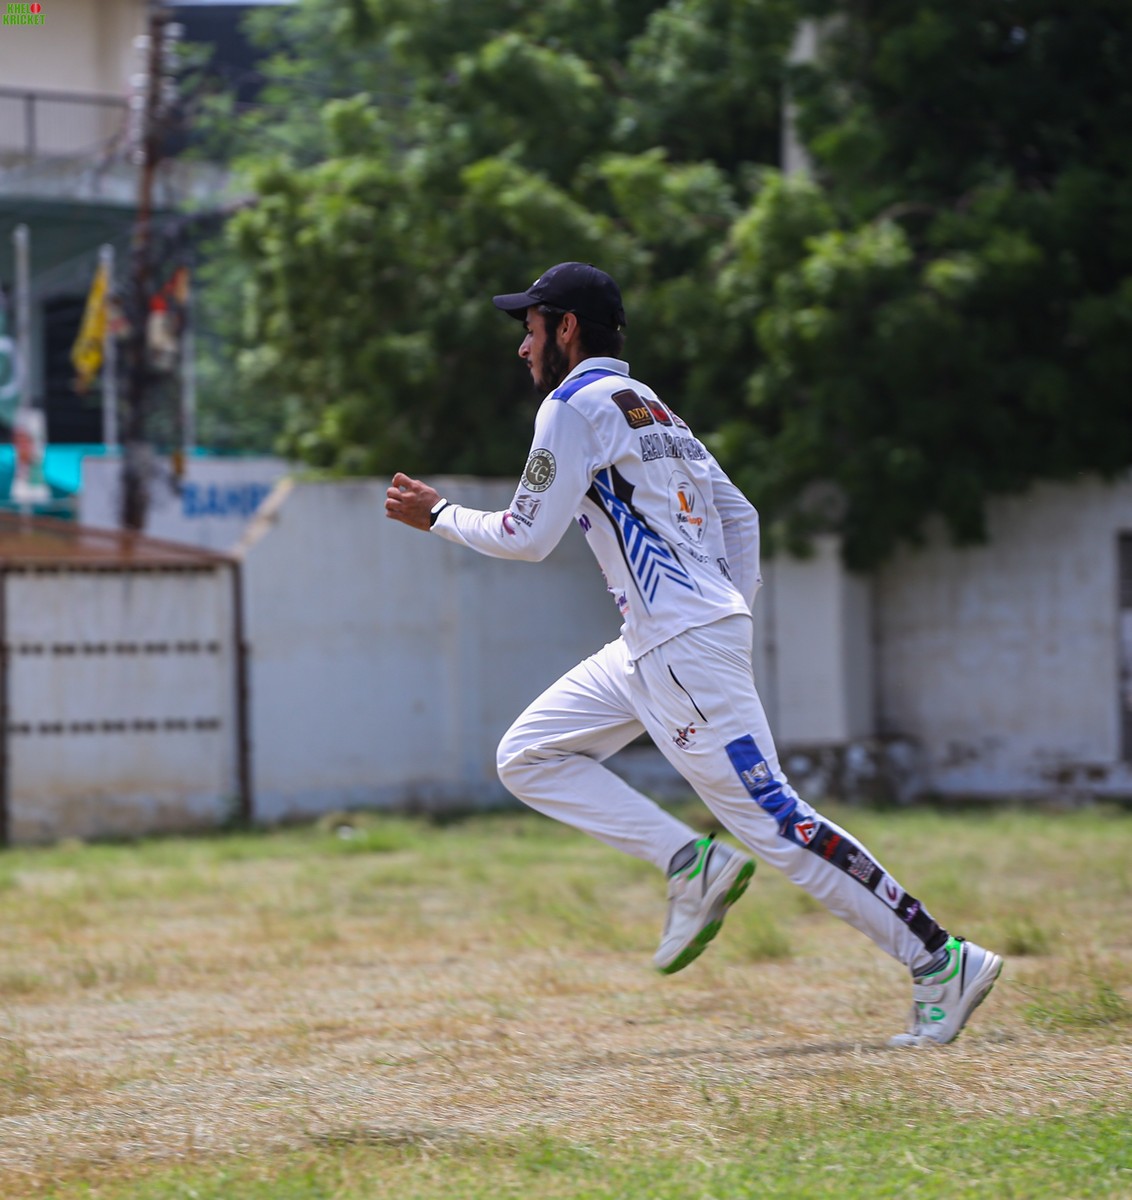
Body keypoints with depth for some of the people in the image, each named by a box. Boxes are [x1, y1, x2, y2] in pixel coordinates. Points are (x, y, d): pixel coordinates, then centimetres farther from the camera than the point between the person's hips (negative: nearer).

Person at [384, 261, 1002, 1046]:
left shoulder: (577, 404, -7)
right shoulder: (651, 408, 21)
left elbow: (528, 538, -9)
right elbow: (740, 515, 23)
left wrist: (439, 515, 6)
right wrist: (736, 612, 19)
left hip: (686, 650, -10)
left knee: (772, 820, -11)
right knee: (528, 757, 12)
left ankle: (944, 962, -11)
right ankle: (691, 864, 2)